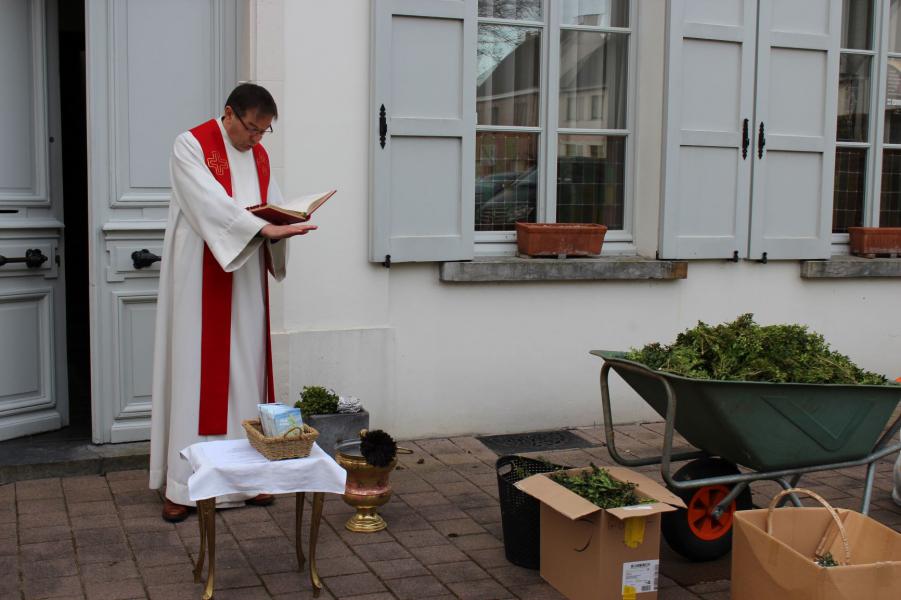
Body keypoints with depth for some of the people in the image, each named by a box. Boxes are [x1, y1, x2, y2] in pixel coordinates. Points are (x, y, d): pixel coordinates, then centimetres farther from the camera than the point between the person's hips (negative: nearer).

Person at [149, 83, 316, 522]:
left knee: (246, 369, 6)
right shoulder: (191, 146, -8)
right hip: (202, 276, -6)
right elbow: (212, 204, -21)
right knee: (196, 369, -4)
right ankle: (182, 485, 2)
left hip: (246, 276, 6)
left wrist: (286, 223, -13)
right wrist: (264, 228, -30)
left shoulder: (259, 156, 12)